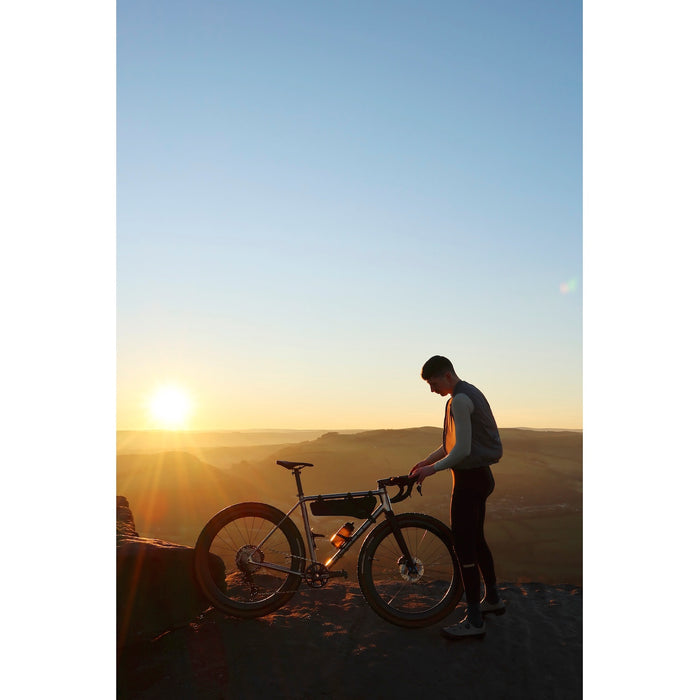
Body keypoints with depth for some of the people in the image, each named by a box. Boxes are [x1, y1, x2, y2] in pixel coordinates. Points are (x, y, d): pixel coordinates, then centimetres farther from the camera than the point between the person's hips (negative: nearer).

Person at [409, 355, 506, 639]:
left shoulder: (460, 400, -18)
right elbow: (453, 443, 21)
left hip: (469, 479, -10)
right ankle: (492, 598, 36)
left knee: (464, 546, -4)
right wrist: (427, 461, 18)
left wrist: (433, 469, -12)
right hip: (480, 476, 10)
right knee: (476, 540, 21)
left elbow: (462, 450, -23)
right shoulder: (470, 393, 14)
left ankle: (474, 621, 4)